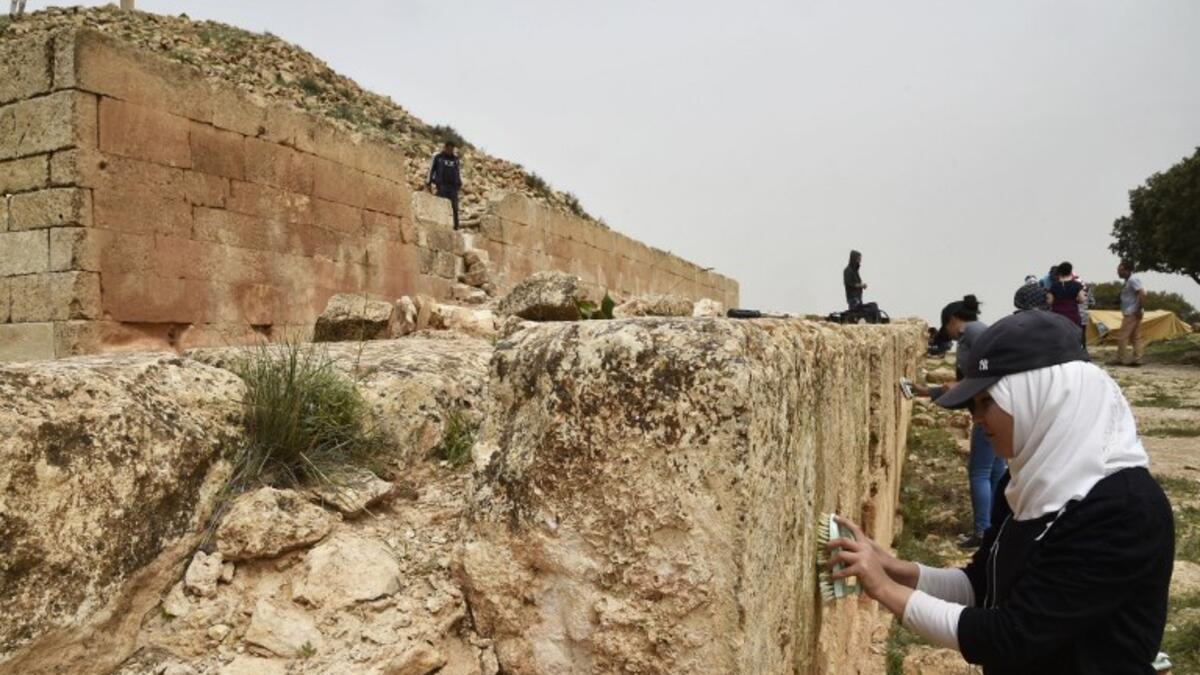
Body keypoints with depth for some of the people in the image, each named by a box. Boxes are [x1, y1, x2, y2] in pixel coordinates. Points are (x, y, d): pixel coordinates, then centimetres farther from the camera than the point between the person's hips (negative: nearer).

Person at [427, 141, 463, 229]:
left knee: (455, 208, -2)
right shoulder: (438, 157, 6)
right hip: (442, 186, -3)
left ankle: (456, 226, 0)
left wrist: (459, 183, 14)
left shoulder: (455, 159, 16)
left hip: (453, 186, 3)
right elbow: (432, 170, 9)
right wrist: (431, 183, 0)